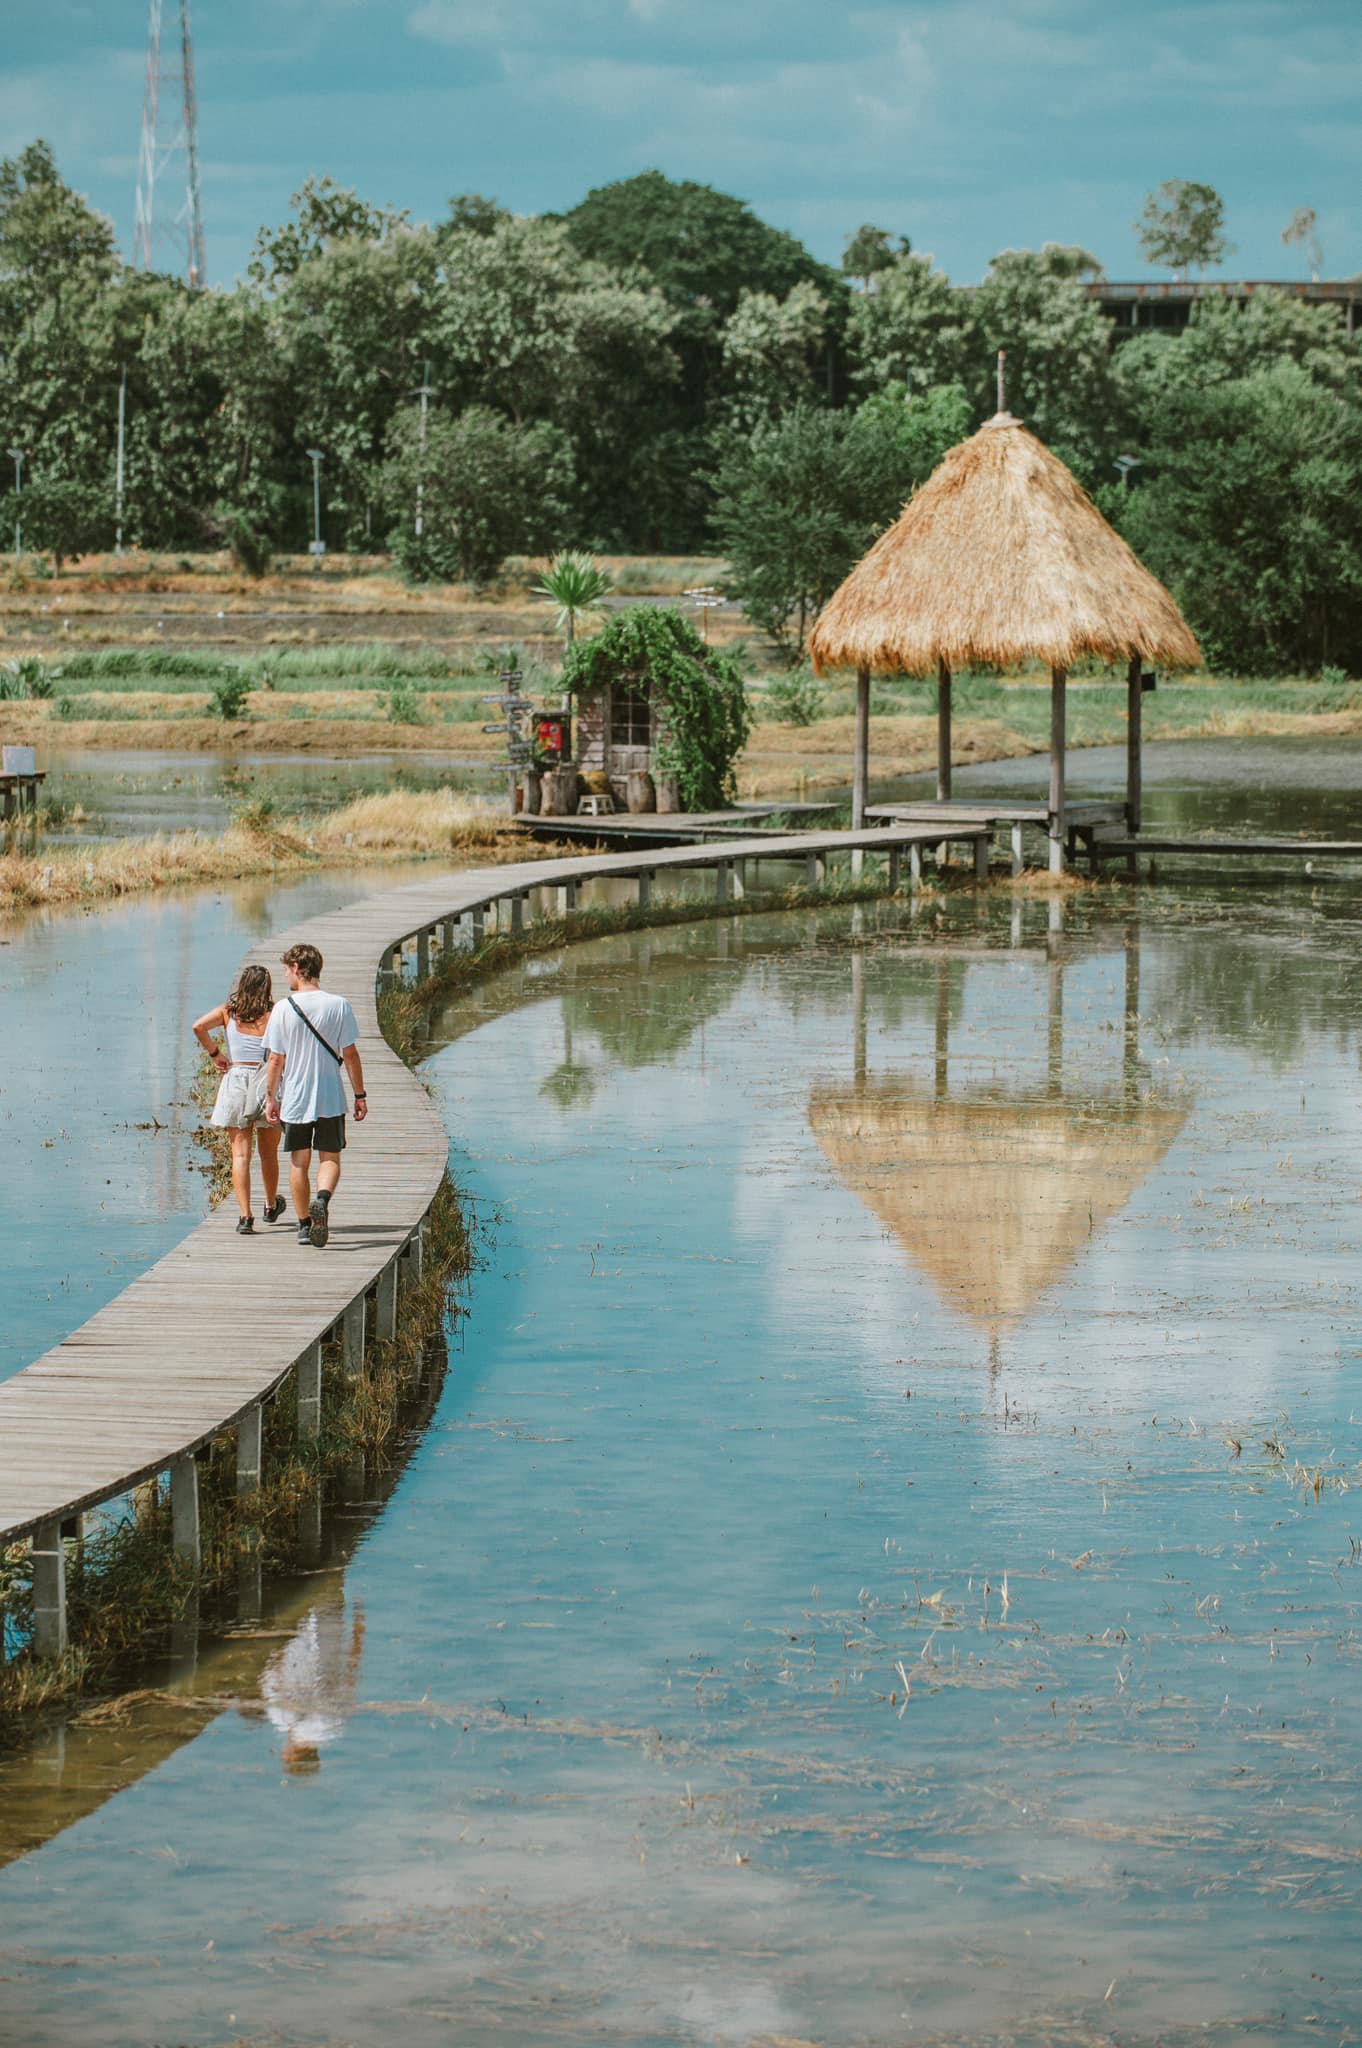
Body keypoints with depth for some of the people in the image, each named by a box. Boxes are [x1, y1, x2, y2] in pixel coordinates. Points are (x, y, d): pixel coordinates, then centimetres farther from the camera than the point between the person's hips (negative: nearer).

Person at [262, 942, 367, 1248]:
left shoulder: (284, 1008, -6)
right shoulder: (338, 1005, -4)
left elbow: (276, 1059, -4)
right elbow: (350, 1054, -3)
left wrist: (270, 1097, 6)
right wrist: (360, 1095, 4)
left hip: (295, 1099, 0)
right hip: (331, 1097, 0)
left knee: (299, 1163, 11)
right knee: (330, 1158, 8)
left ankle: (304, 1224, 13)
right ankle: (322, 1199, -21)